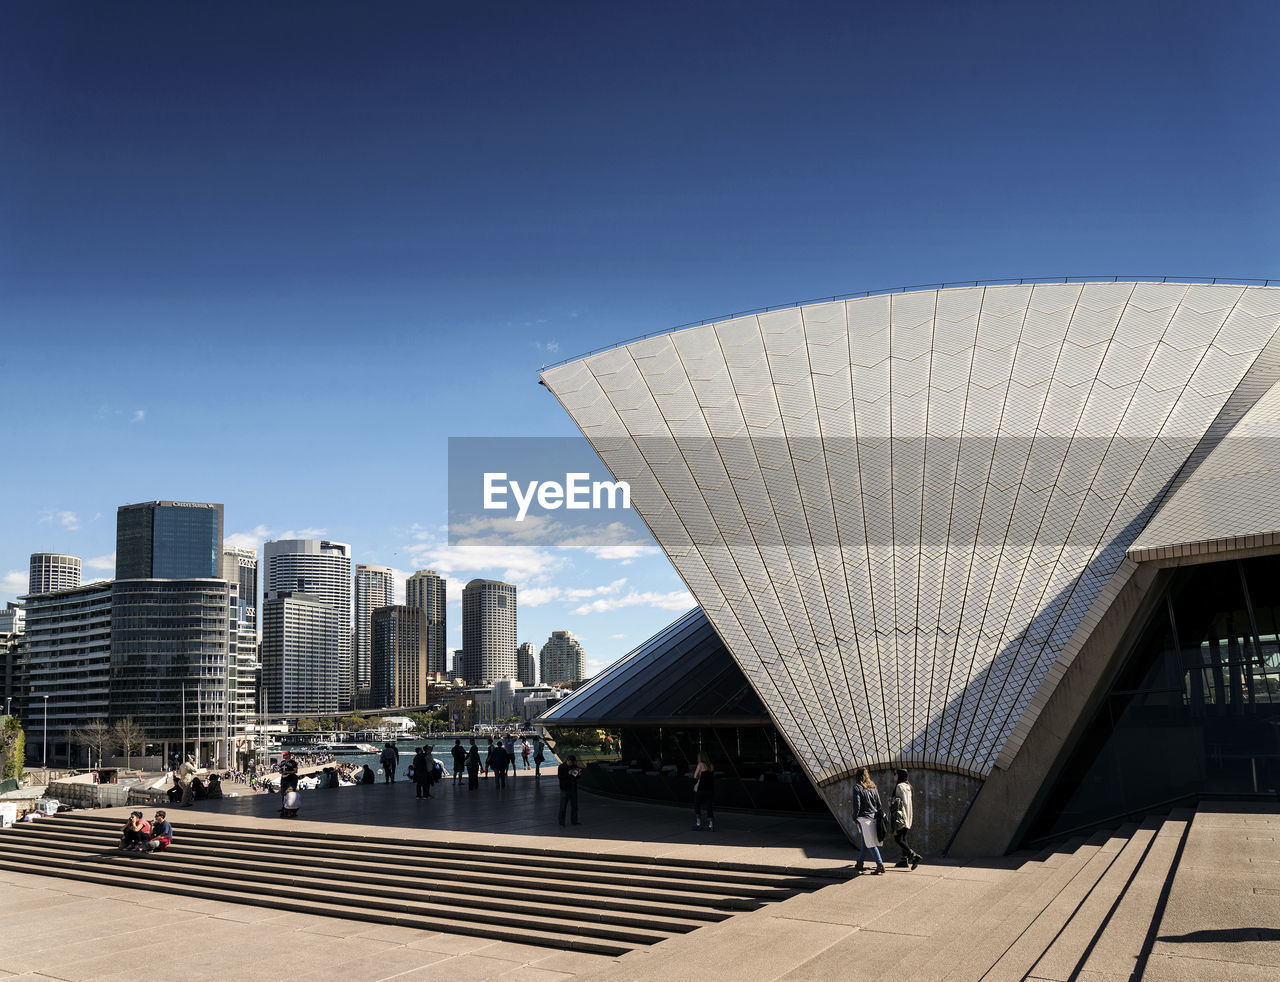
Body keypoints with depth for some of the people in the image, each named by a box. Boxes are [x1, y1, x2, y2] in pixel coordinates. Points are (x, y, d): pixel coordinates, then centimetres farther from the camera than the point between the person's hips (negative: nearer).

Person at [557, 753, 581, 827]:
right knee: (563, 806, -1)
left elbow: (577, 777, 15)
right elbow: (560, 777, -15)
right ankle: (561, 822, 6)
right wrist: (568, 774, -27)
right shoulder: (561, 767, -7)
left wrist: (579, 774, -8)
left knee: (574, 806, 9)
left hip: (573, 788, 5)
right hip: (565, 789, -5)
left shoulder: (574, 766, 7)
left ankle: (574, 821, 18)